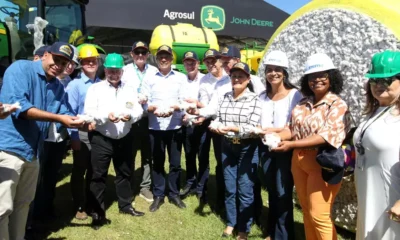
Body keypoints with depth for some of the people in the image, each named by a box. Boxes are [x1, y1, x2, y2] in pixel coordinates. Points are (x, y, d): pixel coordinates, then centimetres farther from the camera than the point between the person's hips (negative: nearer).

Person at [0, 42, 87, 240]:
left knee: (22, 204, 19)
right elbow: (18, 106, -21)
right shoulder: (21, 68, -9)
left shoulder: (58, 87, 12)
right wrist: (59, 118, -25)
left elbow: (65, 115, 6)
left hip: (32, 151, 8)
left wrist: (78, 121, -16)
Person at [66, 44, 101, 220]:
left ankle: (91, 204, 30)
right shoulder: (75, 85, -6)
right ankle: (79, 207, 22)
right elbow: (70, 112, -9)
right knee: (79, 171, 8)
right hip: (82, 133, -4)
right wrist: (73, 136, -12)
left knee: (94, 171, 14)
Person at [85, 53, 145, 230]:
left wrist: (130, 115, -20)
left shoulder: (130, 89, 9)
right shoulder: (95, 88, -1)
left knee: (124, 173, 16)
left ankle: (125, 205, 33)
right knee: (99, 175, 3)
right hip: (101, 139, -3)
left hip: (124, 138, 4)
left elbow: (139, 110, 2)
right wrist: (106, 116, -24)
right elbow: (89, 113, -8)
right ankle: (98, 212, 15)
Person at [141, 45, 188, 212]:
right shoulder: (149, 78, 6)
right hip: (155, 127, 0)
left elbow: (184, 101, -1)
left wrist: (174, 107, -21)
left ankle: (174, 194, 24)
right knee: (157, 163, 9)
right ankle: (158, 196, 21)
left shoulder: (181, 78, 5)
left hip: (175, 127, 0)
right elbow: (144, 102, 0)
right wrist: (153, 108, -21)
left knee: (175, 163, 8)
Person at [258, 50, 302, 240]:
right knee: (272, 192, 16)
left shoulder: (294, 95, -8)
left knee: (283, 194, 0)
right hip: (266, 149, 6)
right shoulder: (262, 97, 10)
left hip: (285, 149, -5)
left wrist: (274, 130, -22)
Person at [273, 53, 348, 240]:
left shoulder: (337, 104, -10)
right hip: (299, 162, 6)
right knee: (306, 211, 17)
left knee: (319, 216, 0)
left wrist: (291, 144, -26)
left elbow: (326, 135, -21)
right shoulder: (304, 103, 7)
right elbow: (293, 128, 9)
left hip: (322, 164, -6)